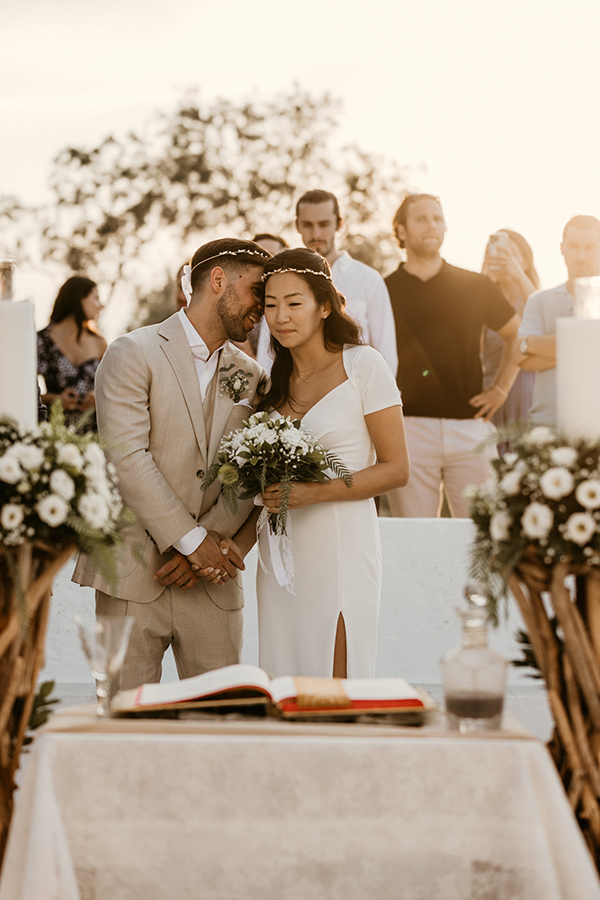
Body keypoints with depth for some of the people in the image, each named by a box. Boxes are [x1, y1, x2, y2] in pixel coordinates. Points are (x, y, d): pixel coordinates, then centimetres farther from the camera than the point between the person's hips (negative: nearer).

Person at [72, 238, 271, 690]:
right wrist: (192, 539, -14)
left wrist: (209, 544, -10)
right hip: (132, 577, -5)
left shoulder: (251, 377, 14)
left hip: (211, 585, 5)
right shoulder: (134, 354, -3)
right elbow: (127, 458, -13)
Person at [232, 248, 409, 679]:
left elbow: (396, 469, -5)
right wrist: (238, 545, 2)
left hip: (339, 550, -5)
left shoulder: (363, 365, -4)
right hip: (281, 555, 6)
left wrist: (316, 491, -17)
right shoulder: (274, 381, 14)